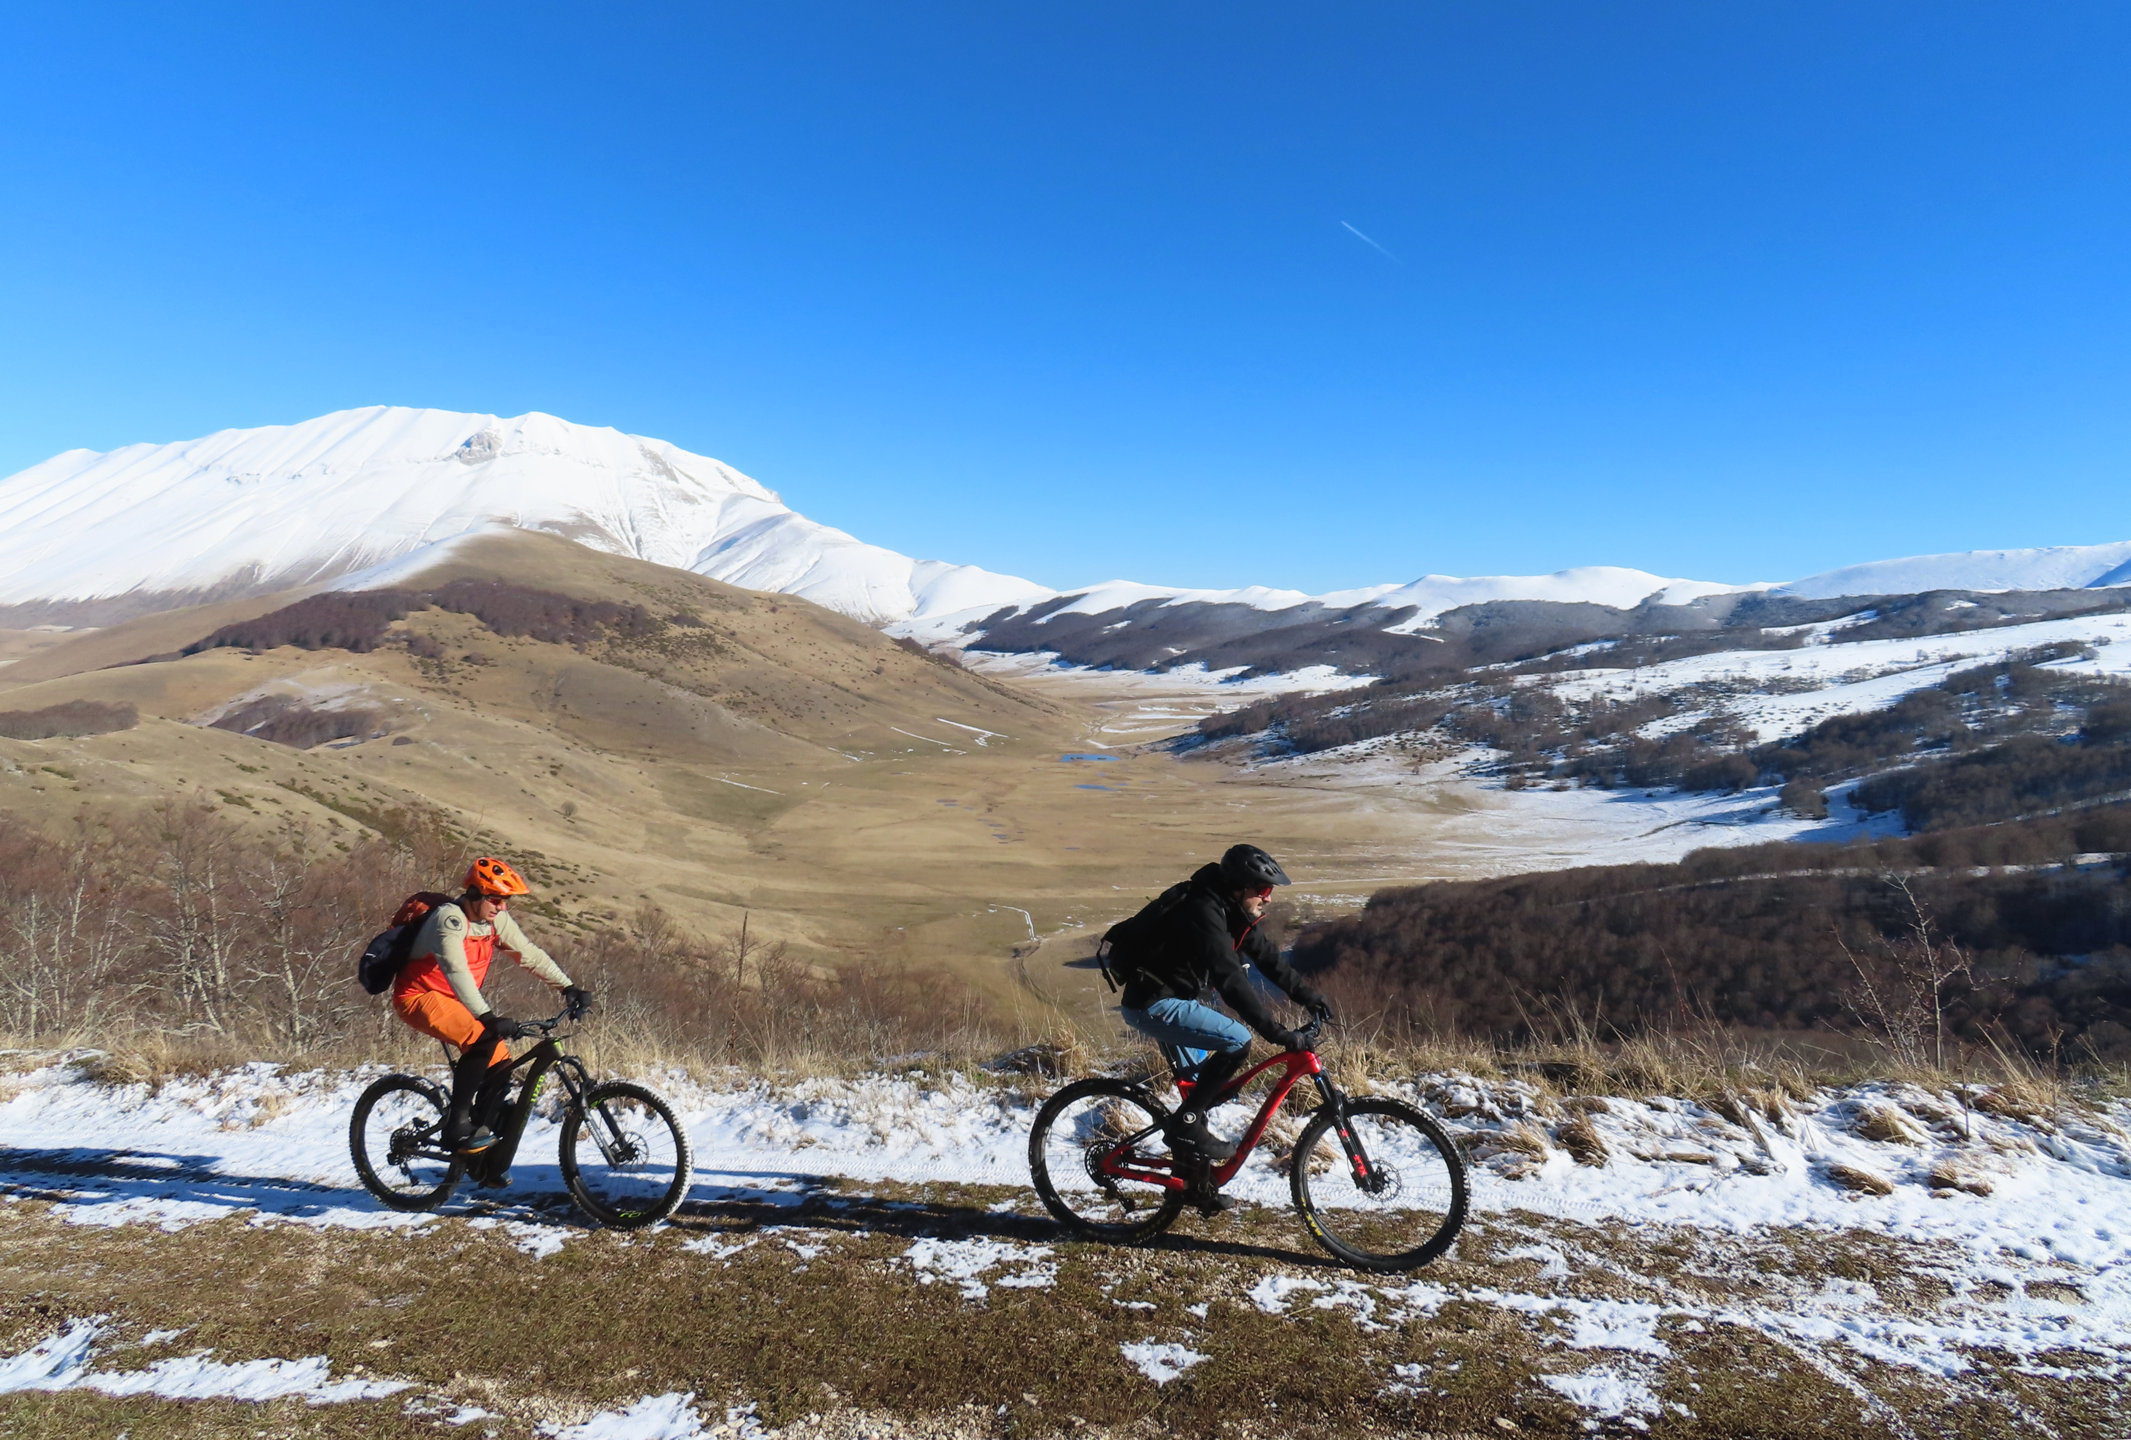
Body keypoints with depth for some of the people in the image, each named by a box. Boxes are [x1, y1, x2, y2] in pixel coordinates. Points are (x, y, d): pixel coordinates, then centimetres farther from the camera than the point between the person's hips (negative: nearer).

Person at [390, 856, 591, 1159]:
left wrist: (569, 987, -9)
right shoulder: (449, 918, -25)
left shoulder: (497, 919, -2)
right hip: (419, 997, -8)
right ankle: (457, 1126, -19)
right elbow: (456, 972, -37)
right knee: (483, 1039, -31)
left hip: (453, 999, 8)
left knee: (501, 1063, -5)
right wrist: (489, 1018, -46)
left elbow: (531, 955, 1)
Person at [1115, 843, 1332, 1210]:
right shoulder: (1204, 913, -27)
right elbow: (1230, 980, -35)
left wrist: (1310, 997, -1)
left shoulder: (1235, 913, 3)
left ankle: (1195, 1184, 30)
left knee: (1198, 1082, 18)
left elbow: (1269, 959, 9)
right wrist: (1278, 1032, -37)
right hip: (1154, 1004, -10)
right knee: (1236, 1042, -21)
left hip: (1176, 1000, 10)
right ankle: (1185, 1124, -9)